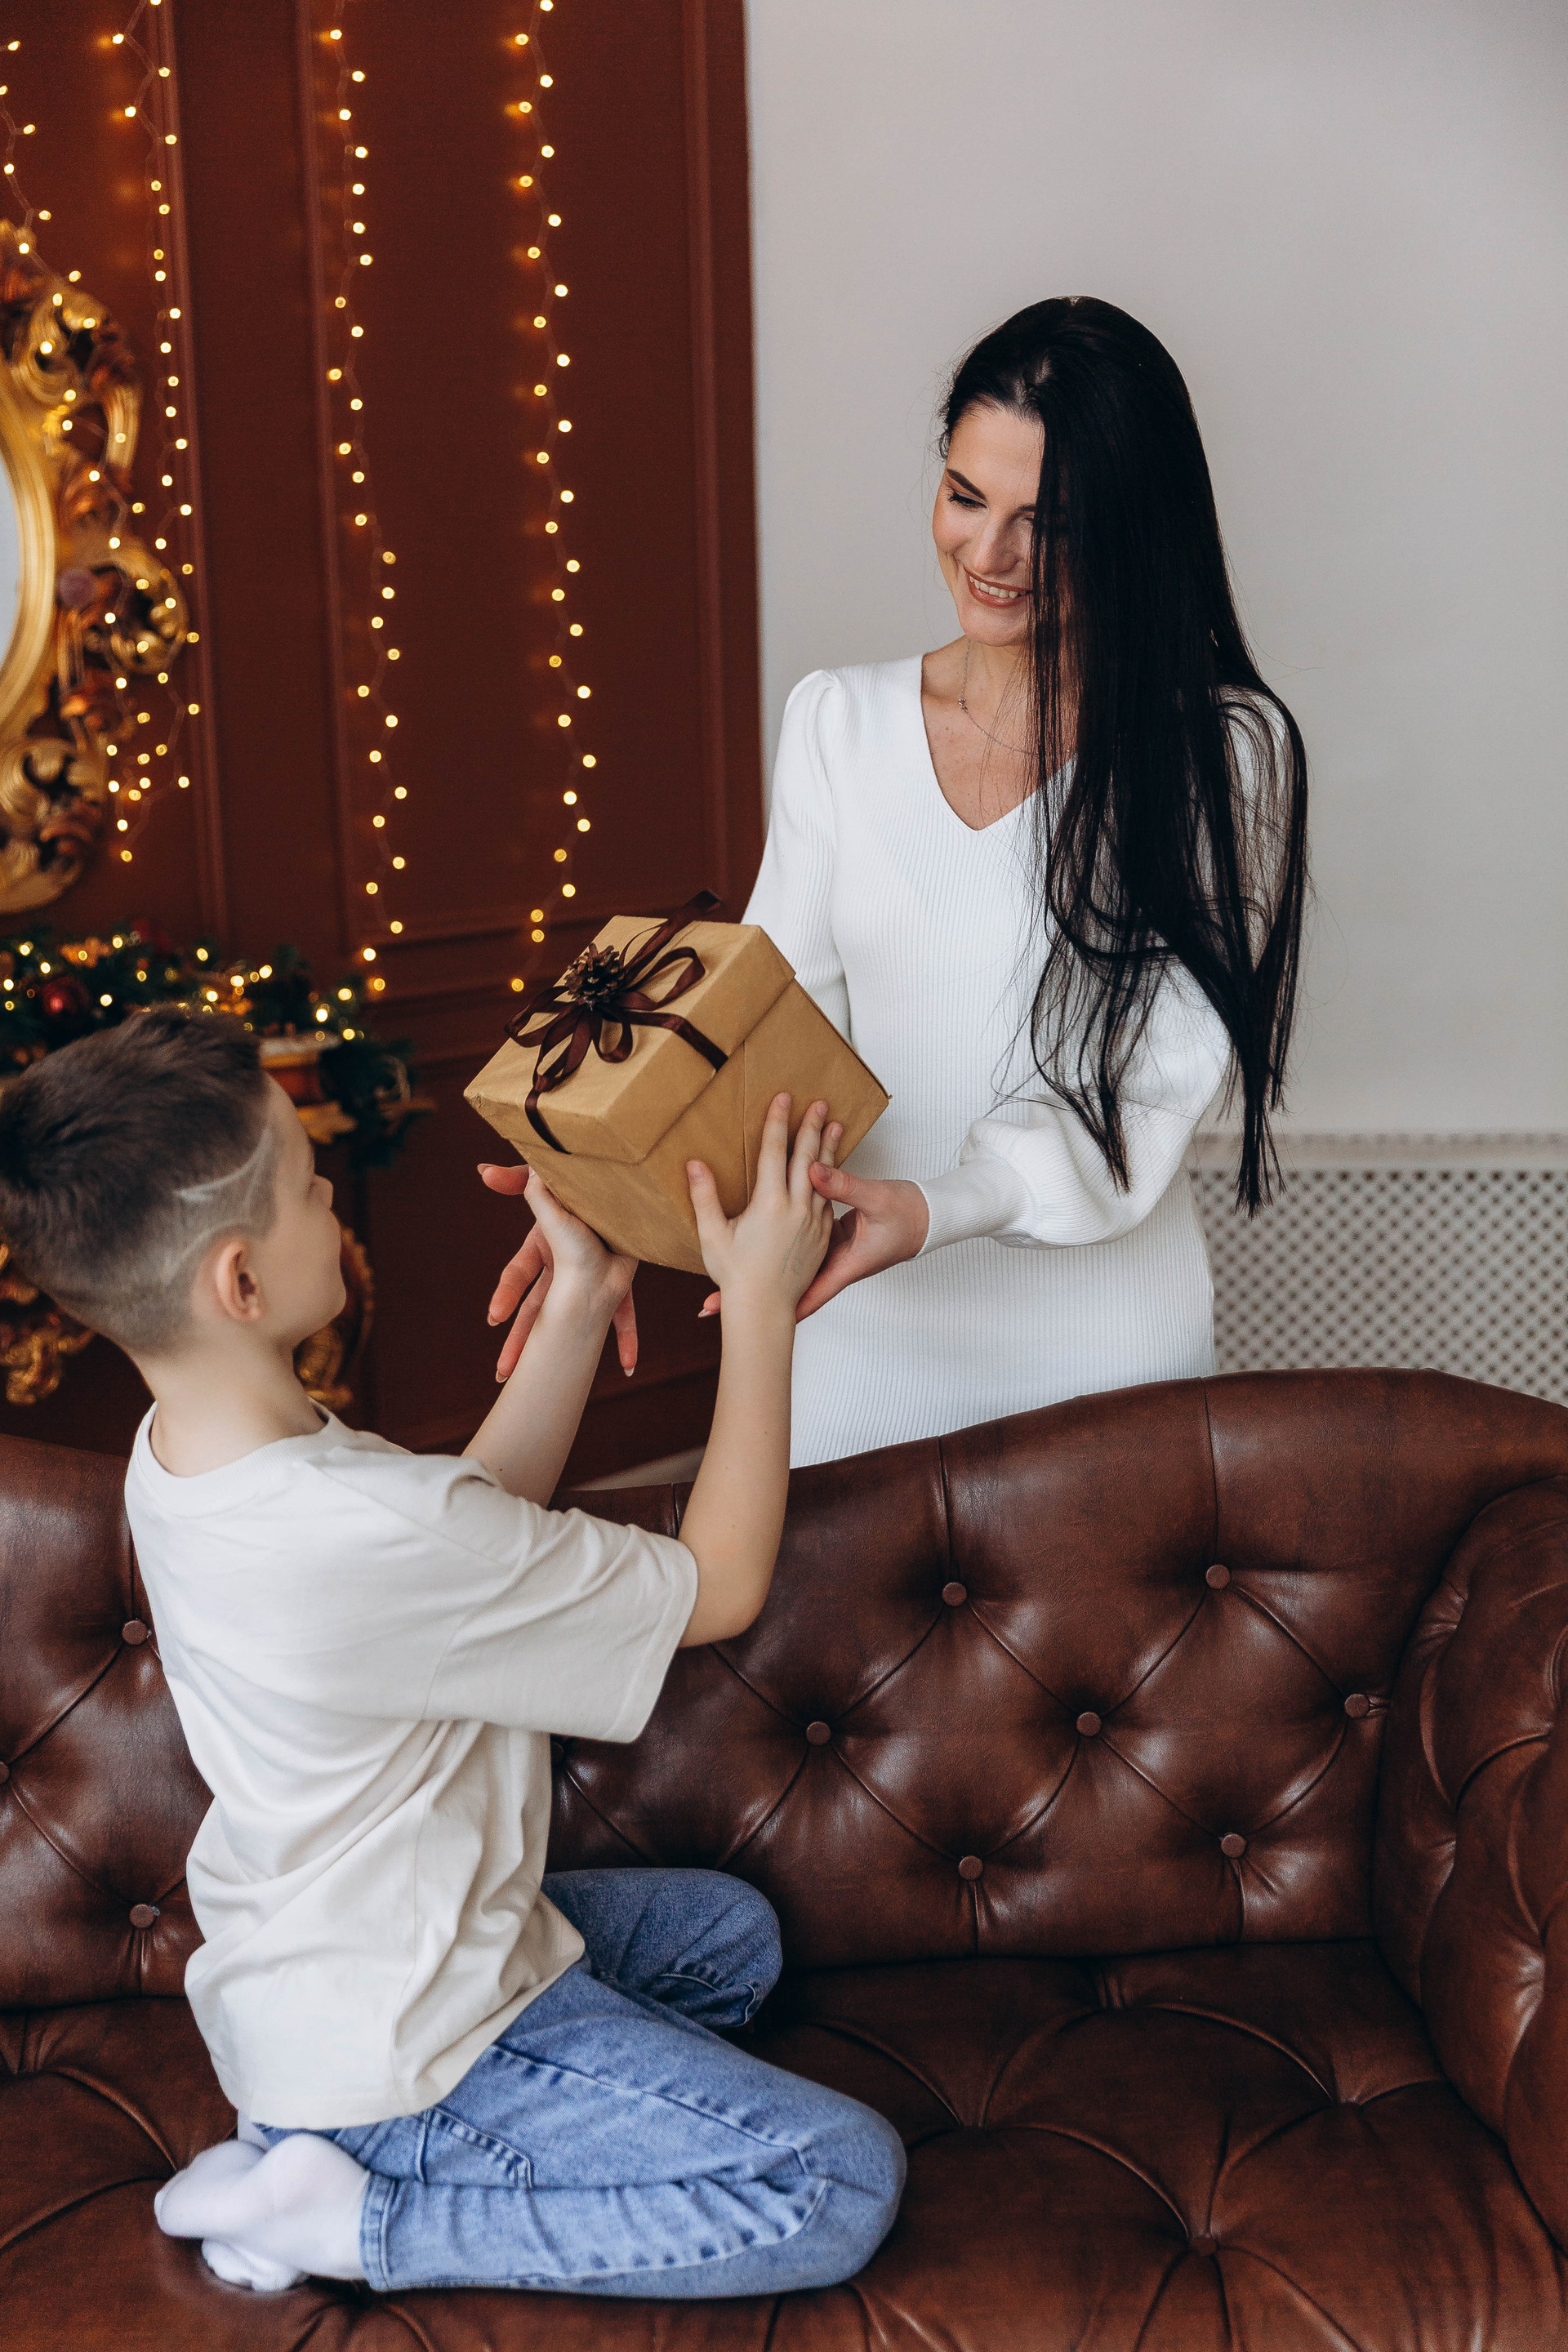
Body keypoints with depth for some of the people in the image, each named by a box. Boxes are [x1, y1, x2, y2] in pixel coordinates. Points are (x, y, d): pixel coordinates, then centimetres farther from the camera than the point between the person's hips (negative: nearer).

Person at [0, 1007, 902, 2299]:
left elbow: (483, 1523, 6)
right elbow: (721, 1585, -22)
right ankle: (357, 2215, -6)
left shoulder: (180, 1453, -8)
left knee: (731, 1935, 25)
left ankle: (321, 2137, 12)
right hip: (398, 2057, -9)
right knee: (844, 2184, -11)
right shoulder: (370, 1536, -36)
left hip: (289, 1982, 9)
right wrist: (760, 1305, -15)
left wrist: (582, 1301, 0)